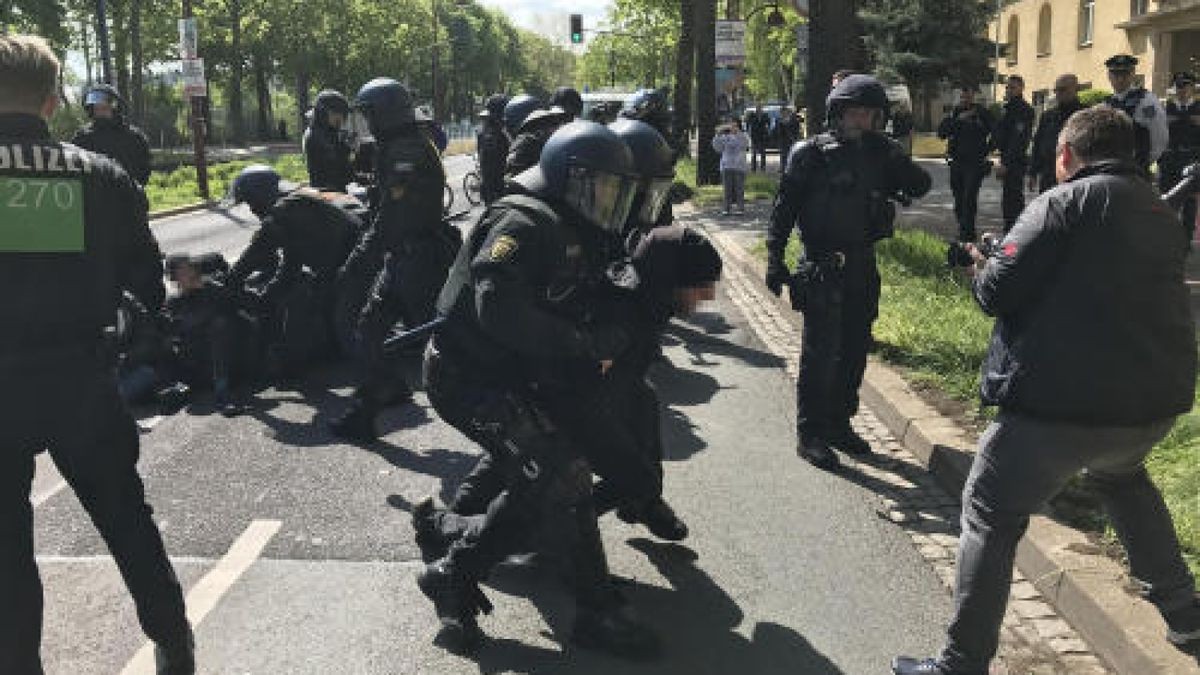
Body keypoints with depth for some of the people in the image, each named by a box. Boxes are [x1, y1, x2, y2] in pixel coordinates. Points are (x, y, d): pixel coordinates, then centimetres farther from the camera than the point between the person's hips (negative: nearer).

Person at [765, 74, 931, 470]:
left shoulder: (877, 153, 9)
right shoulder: (811, 154, -5)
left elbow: (920, 185, 6)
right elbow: (785, 207, -6)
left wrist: (893, 155, -10)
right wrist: (775, 259, -13)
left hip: (863, 266, 6)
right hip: (822, 268, -5)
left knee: (854, 351, 12)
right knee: (820, 353, -4)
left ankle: (839, 424, 26)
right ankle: (810, 435, 5)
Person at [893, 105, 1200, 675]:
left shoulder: (1068, 201, -7)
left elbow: (996, 293, -13)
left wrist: (985, 264, 9)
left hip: (1064, 400, -8)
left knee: (990, 519, 3)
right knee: (1120, 475, 37)